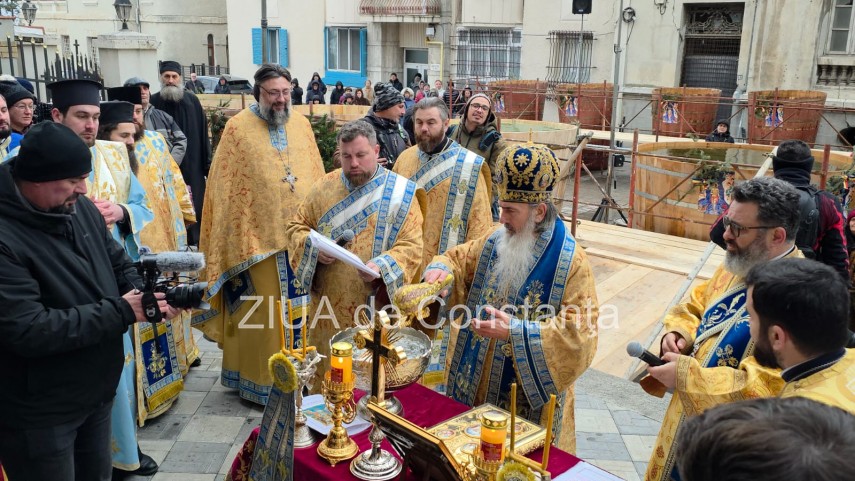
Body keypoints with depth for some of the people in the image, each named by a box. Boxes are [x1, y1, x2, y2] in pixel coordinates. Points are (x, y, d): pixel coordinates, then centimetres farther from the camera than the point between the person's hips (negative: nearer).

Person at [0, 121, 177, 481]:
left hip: (97, 393, 7)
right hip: (37, 414, -7)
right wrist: (121, 311, -23)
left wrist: (145, 295, -12)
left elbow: (120, 265, 10)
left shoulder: (79, 207, -1)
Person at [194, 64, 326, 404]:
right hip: (258, 236, -4)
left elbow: (316, 176, 12)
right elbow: (225, 188, -6)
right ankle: (259, 379, 22)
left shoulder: (301, 124, 8)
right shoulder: (238, 127, -5)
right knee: (261, 312, 6)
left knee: (297, 307, 14)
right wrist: (239, 239, -10)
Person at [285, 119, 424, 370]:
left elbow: (412, 246, -8)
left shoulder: (399, 192, -5)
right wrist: (313, 248, -9)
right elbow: (296, 226, 12)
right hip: (329, 308, 3)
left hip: (377, 310, -3)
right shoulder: (324, 186, 4)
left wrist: (382, 267, -26)